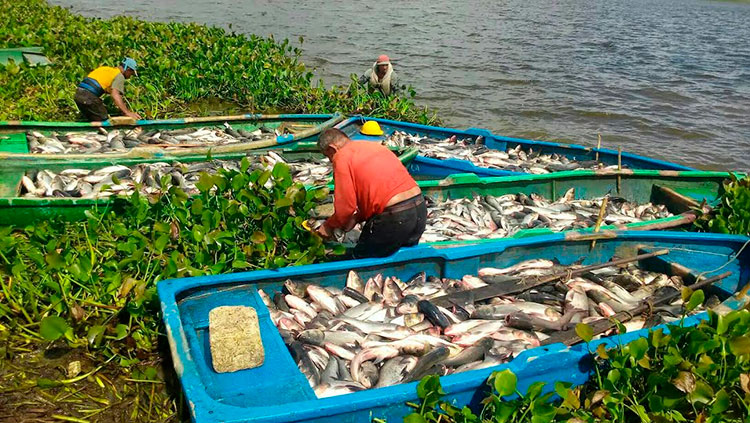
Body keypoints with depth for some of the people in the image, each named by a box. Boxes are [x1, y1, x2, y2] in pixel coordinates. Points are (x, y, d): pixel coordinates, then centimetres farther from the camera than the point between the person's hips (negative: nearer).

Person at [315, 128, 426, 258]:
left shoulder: (342, 157, -3)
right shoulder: (373, 145, 21)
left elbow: (345, 206, -7)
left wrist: (329, 225, 11)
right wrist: (356, 218, 20)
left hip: (394, 217, -8)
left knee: (361, 260, 13)